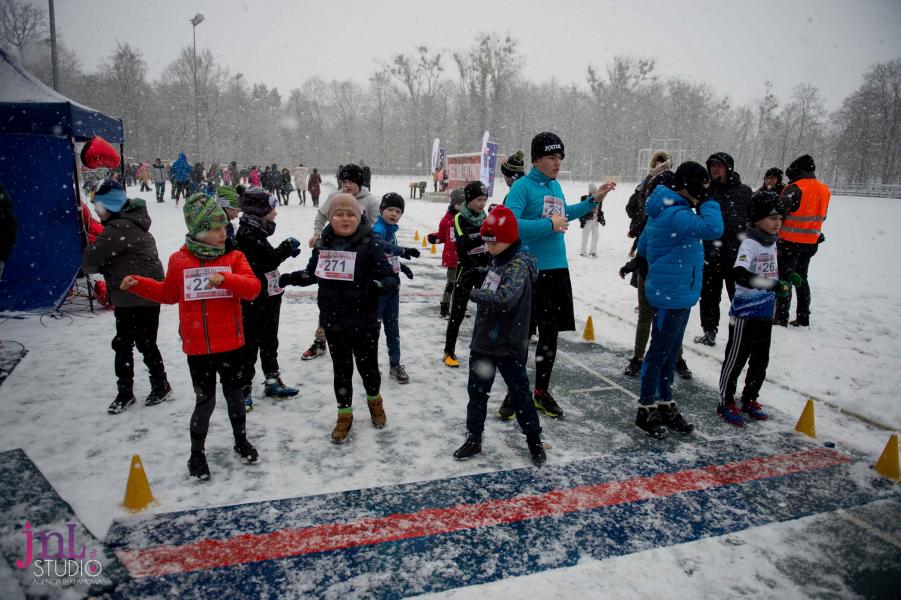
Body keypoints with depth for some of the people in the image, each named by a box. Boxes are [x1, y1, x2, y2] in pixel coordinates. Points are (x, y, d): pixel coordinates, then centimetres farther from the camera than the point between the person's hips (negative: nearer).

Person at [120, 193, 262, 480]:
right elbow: (168, 294, 14)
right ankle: (197, 453, 25)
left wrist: (226, 279, -32)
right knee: (205, 400, 5)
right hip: (197, 347, -1)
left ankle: (241, 441, 37)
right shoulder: (179, 261, -1)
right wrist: (138, 284, 3)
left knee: (234, 394, 16)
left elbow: (253, 287, -17)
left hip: (231, 344, 1)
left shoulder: (234, 258, -3)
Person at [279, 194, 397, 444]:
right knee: (341, 370, 15)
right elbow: (313, 273, 16)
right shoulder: (323, 244, 0)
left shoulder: (369, 245, -13)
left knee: (368, 367, 13)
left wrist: (377, 285, -37)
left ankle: (374, 400, 44)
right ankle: (344, 415, 33)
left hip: (364, 323, -3)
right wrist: (292, 278, 0)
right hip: (333, 322, 3)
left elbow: (391, 278, -16)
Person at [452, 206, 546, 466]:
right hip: (483, 341, 8)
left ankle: (534, 439, 28)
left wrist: (476, 293, -22)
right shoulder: (498, 260, 8)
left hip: (508, 346, -8)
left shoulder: (518, 264, -20)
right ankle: (473, 438, 29)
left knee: (519, 393, 8)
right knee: (477, 391, 14)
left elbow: (505, 298, -35)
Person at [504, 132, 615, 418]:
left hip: (558, 270, 7)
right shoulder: (523, 186, -11)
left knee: (550, 335, 15)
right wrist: (549, 225, -23)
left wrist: (594, 199, 26)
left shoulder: (556, 186, 12)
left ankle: (542, 392, 30)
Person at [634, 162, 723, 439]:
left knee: (670, 352, 17)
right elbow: (713, 229, -33)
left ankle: (665, 405, 30)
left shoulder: (666, 210, 10)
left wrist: (650, 275, 32)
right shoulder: (675, 214, -22)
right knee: (659, 353, 1)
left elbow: (643, 247, 21)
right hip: (671, 296, -10)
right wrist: (707, 202, -17)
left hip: (680, 294, 10)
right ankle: (646, 409, 14)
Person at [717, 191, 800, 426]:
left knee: (760, 360, 17)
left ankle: (750, 400, 33)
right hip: (745, 314, -8)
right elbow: (739, 274, -37)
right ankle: (725, 403, 17)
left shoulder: (772, 243, 8)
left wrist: (788, 278, 10)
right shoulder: (749, 244, -18)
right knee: (736, 359, 3)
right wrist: (771, 285, -43)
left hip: (766, 314, 8)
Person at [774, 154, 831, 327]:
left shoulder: (795, 188, -18)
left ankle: (781, 318, 3)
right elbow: (821, 216, 15)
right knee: (802, 279, 17)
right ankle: (803, 318, 20)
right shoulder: (824, 190, 7)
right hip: (811, 242, 7)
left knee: (784, 279, 2)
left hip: (790, 241, -7)